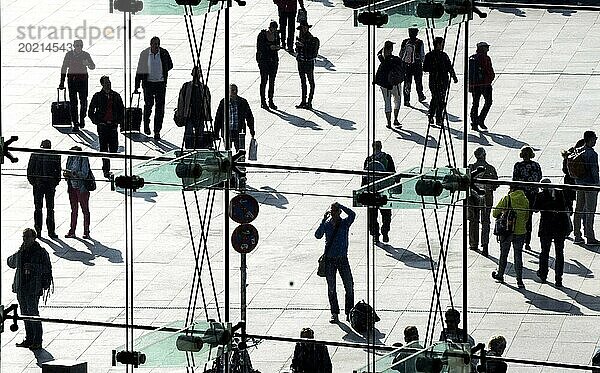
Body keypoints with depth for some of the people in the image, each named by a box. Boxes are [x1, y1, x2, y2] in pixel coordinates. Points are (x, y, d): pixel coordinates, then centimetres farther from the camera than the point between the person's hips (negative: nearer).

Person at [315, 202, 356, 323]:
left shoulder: (345, 223, -1)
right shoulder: (327, 224, -1)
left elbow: (352, 215, -21)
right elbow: (318, 235, -16)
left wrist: (340, 206, -24)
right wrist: (324, 220, -22)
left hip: (343, 259, 0)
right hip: (330, 259, 0)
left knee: (349, 287, -1)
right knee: (331, 288, 3)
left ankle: (349, 312, 11)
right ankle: (334, 314, 10)